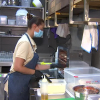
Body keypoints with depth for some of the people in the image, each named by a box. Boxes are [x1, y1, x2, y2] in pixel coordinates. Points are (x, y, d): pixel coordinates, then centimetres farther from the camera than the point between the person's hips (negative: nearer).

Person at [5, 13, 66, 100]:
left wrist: (52, 66, 9)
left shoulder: (30, 42, 10)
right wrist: (34, 72, -11)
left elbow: (34, 66, 10)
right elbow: (17, 67, -23)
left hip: (24, 83, 9)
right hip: (18, 83, -9)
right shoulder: (25, 42, -18)